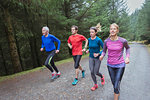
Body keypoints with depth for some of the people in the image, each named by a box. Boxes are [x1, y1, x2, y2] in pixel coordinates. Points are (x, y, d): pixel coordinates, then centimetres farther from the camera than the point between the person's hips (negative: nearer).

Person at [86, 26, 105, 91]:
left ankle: (102, 77, 39)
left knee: (96, 72, 3)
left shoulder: (98, 40, -18)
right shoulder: (89, 39, -1)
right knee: (92, 72, 5)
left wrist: (98, 54, -22)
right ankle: (95, 85, 27)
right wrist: (88, 50, -4)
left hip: (97, 58, -4)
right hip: (91, 58, 5)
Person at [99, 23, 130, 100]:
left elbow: (127, 48, 7)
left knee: (116, 85, -2)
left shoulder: (123, 41, -14)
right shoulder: (106, 41, -8)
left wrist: (127, 57, -7)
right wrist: (102, 55, -17)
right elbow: (104, 51, 5)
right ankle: (117, 93, 54)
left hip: (120, 65, -3)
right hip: (110, 65, 3)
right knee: (113, 83, 21)